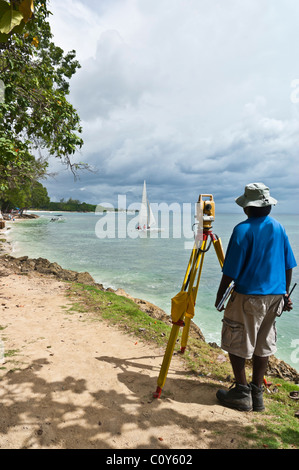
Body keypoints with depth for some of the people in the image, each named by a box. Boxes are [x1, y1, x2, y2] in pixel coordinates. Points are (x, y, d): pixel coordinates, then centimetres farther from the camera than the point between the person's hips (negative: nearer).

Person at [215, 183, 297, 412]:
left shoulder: (243, 230, -15)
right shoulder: (279, 228, 6)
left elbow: (230, 271, -15)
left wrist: (219, 296, -3)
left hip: (248, 296, -7)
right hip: (275, 296, 7)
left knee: (236, 343, 8)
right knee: (263, 345, 15)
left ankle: (242, 394, 15)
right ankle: (257, 394, 24)